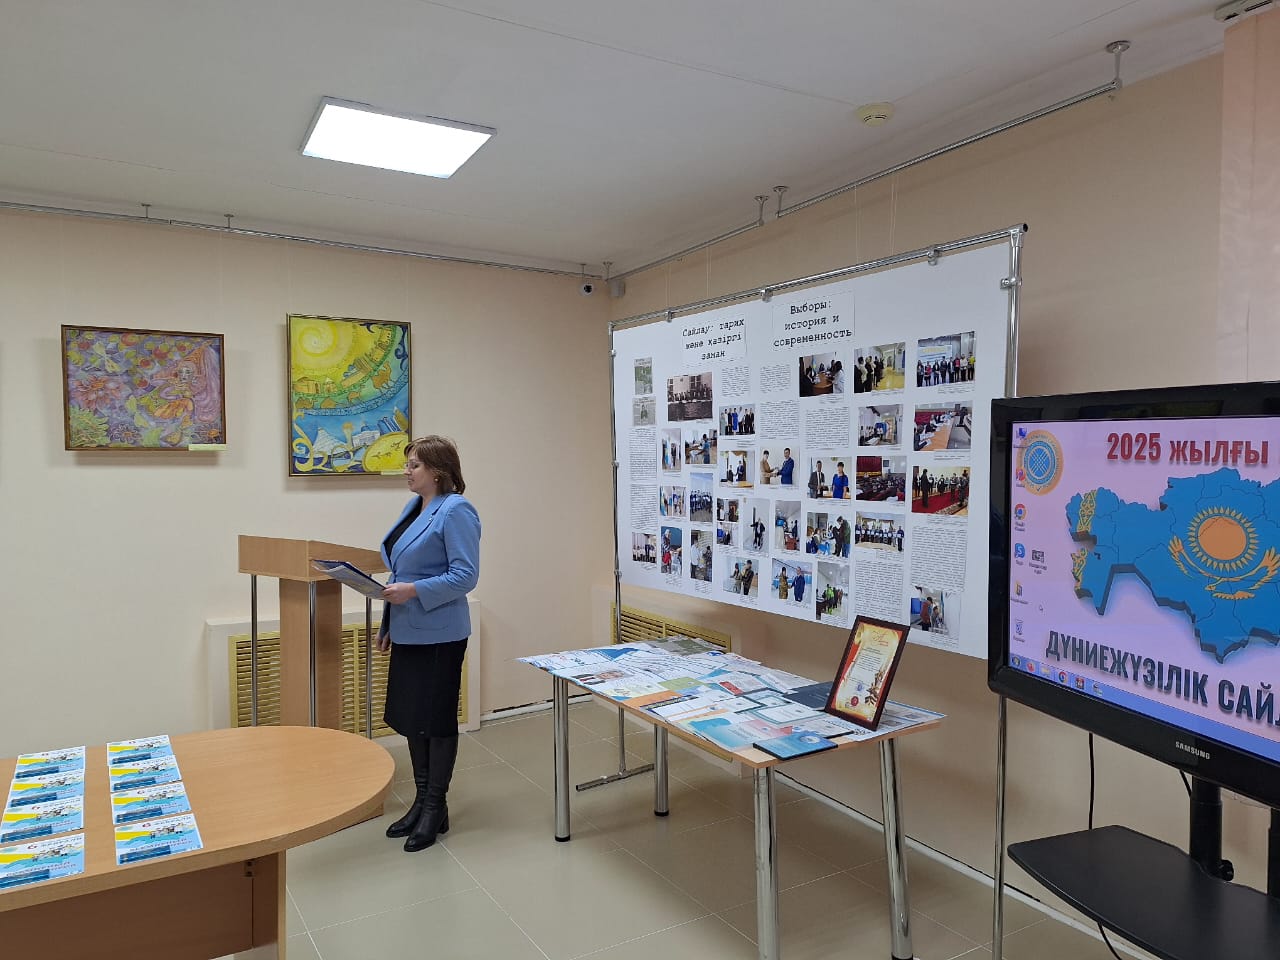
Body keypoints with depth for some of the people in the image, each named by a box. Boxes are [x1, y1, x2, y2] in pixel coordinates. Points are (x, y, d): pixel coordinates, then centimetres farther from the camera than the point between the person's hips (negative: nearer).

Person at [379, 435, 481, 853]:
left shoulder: (455, 511, -16)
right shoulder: (414, 507, 11)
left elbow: (465, 576, -20)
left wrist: (414, 591, -23)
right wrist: (388, 624, 20)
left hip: (438, 634, -9)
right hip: (408, 631, 9)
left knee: (436, 719, 3)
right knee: (409, 716, 15)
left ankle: (435, 808, 18)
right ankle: (421, 800, 30)